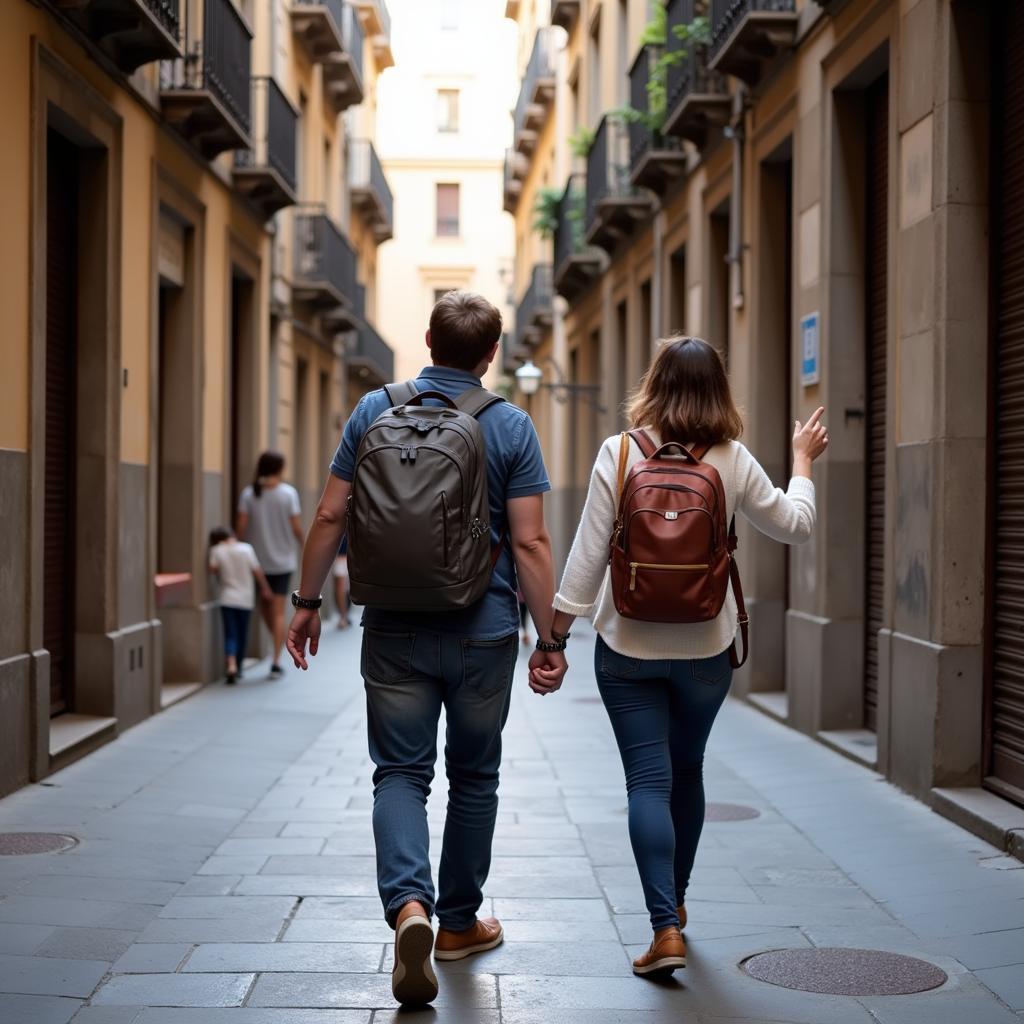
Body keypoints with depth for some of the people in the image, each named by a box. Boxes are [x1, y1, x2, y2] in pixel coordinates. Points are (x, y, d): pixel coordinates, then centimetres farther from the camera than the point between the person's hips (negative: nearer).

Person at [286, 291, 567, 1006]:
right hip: (483, 632, -1)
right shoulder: (511, 426, -5)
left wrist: (307, 603, 11)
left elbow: (331, 517, 0)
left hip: (395, 630, 1)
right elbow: (530, 542, -9)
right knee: (473, 777, 15)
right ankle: (458, 922, 25)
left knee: (401, 772, 4)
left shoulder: (375, 411, 0)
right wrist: (550, 639, -3)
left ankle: (408, 904, -20)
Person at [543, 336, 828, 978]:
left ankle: (665, 927, -10)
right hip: (707, 647, 2)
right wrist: (803, 461, 23)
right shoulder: (733, 461, -5)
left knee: (649, 781, 0)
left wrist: (557, 634, -3)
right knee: (687, 772, 19)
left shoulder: (619, 453, -8)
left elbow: (589, 552, -9)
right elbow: (795, 527, 8)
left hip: (628, 647, -2)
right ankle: (676, 899, 35)